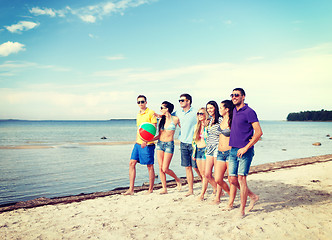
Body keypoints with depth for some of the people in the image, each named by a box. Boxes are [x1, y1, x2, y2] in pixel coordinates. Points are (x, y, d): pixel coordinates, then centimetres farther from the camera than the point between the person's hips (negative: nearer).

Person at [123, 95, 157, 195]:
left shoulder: (151, 113, -6)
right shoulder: (138, 115, 17)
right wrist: (137, 140, 18)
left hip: (148, 143, -7)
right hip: (138, 143, 7)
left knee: (150, 166, 1)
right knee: (132, 163, 1)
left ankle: (150, 190, 12)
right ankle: (131, 189, 5)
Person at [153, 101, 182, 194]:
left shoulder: (175, 119, -5)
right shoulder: (161, 120, 9)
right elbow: (159, 135, 11)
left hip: (169, 144, -5)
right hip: (160, 144, 5)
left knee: (165, 169, -8)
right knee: (160, 168, 2)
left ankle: (177, 180, 19)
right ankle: (164, 188, 12)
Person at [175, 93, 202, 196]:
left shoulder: (195, 113, -8)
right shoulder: (178, 113, 9)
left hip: (193, 143, -5)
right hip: (183, 143, 5)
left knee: (196, 167, -1)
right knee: (187, 167, 6)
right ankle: (190, 190, 13)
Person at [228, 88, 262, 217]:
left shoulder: (249, 112, -9)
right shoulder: (234, 111, 15)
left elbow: (259, 132, -15)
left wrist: (245, 148, -17)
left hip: (245, 151, -8)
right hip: (233, 150, 8)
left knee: (241, 179, -8)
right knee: (233, 179, 8)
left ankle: (242, 210, 2)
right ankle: (253, 196, 28)